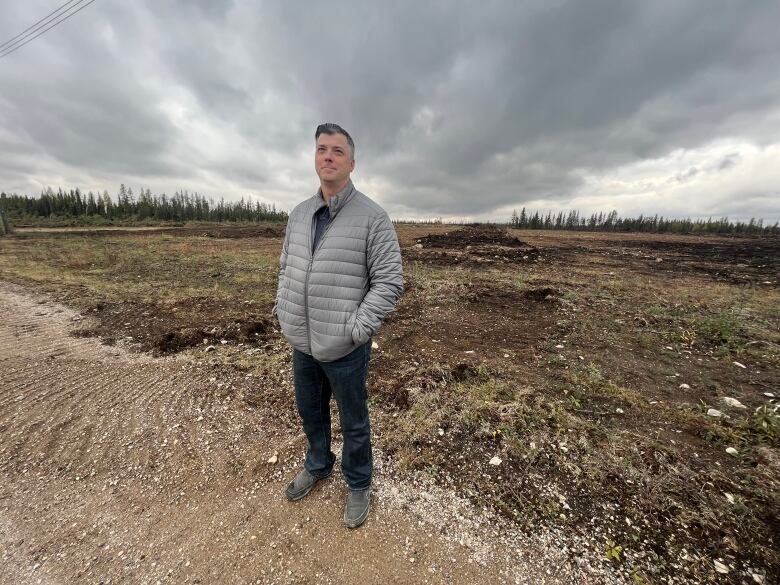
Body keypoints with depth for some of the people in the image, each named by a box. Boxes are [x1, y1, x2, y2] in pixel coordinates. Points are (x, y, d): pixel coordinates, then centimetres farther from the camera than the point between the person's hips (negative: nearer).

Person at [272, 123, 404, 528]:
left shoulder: (373, 217, -12)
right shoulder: (299, 214, 8)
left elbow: (390, 281, -14)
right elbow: (286, 268, 15)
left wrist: (357, 329, -19)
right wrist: (283, 315, 5)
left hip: (344, 347, -5)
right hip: (302, 343, 6)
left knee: (353, 422, 15)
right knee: (309, 411, 25)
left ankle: (358, 484, 42)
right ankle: (318, 465, 54)